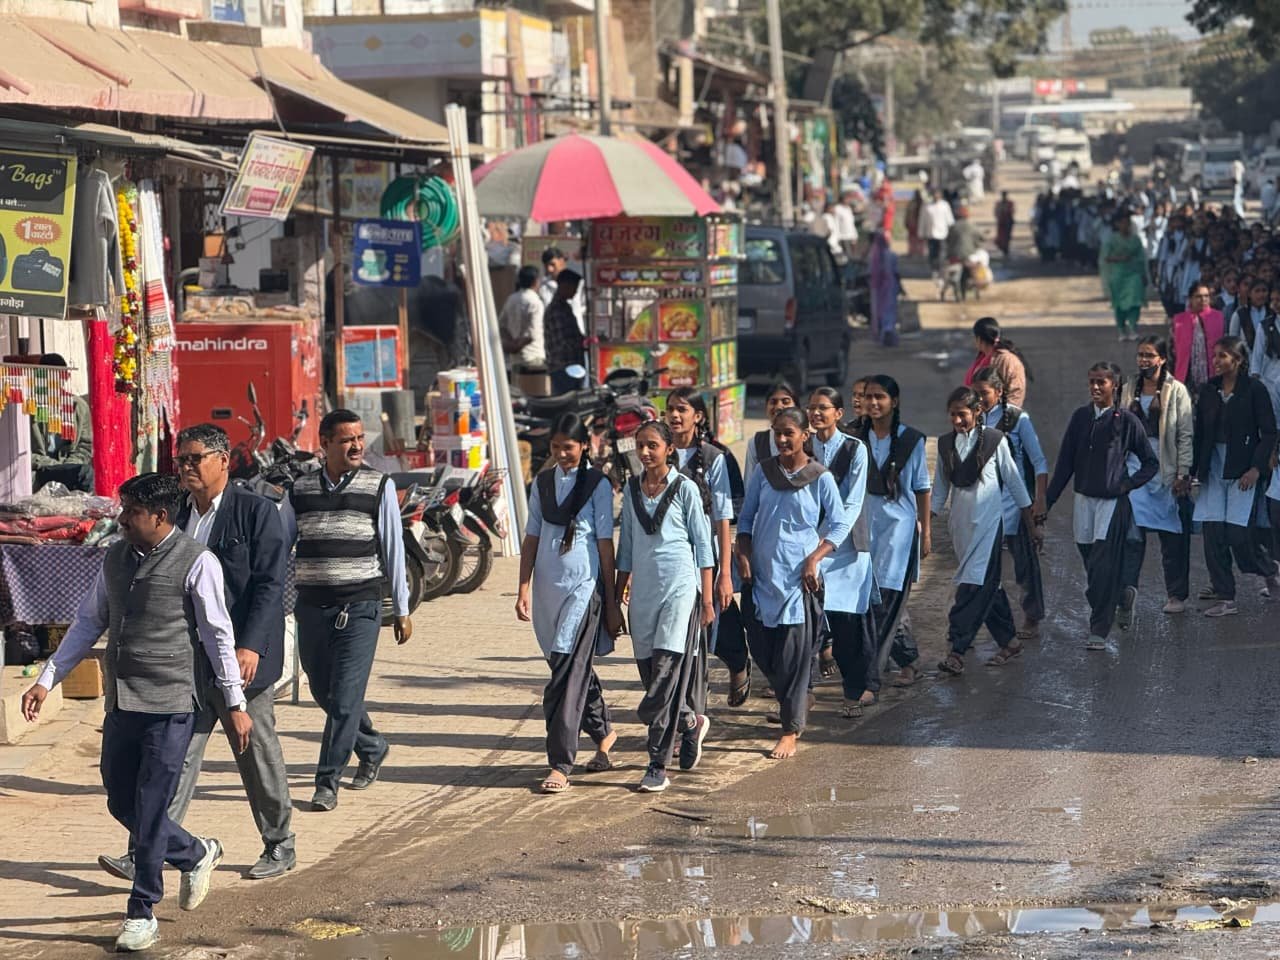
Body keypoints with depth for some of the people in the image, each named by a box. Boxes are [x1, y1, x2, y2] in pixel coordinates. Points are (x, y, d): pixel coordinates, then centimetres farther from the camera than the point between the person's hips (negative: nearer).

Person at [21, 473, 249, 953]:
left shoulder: (196, 563, -9)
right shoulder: (115, 558, 9)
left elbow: (219, 635, -7)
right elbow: (88, 623, 16)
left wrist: (235, 703, -7)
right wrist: (47, 680, 11)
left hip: (169, 706, -7)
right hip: (121, 702, 7)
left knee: (150, 811, -4)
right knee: (122, 803, 12)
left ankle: (142, 914, 7)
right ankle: (195, 854, 36)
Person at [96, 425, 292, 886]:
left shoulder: (256, 511, -7)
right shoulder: (178, 516, 11)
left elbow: (270, 584, -13)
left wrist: (249, 646, -22)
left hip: (240, 657, -5)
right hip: (186, 659, 5)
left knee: (258, 754, 7)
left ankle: (280, 847, 23)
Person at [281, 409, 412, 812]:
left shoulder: (379, 487, 0)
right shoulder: (301, 490, 7)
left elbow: (393, 550, 3)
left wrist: (402, 610, 4)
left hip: (360, 608, -4)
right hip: (311, 607, 4)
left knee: (345, 696, -9)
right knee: (323, 692, 13)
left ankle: (327, 781, -4)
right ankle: (372, 747, 37)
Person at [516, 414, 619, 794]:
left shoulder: (597, 485, -3)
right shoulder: (543, 482, 10)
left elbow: (605, 544, -3)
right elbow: (531, 538, 13)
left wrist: (611, 602, -2)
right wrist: (524, 587, 6)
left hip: (584, 587, -5)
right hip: (549, 588, 5)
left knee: (568, 676, -10)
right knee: (575, 669, 15)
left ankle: (560, 765, -11)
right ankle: (603, 732, 37)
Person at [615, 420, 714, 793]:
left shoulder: (684, 489, -2)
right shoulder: (632, 490, 10)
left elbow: (702, 544, 0)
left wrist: (707, 599, -3)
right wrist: (617, 596, 15)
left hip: (681, 588, -5)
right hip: (644, 591, 5)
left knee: (666, 673, -12)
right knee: (651, 674, 6)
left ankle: (658, 765, -10)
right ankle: (691, 723, 34)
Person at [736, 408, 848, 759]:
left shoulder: (820, 478, -3)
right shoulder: (763, 472, 6)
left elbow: (839, 525, 1)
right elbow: (746, 517, 12)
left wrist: (815, 559, -10)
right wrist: (743, 555, -1)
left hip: (799, 576, -4)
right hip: (762, 573, 4)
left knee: (794, 654, -5)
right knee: (760, 648, 7)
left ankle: (790, 730, 1)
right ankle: (796, 702, 33)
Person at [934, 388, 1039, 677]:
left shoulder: (994, 440, -4)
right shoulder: (945, 444, 8)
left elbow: (1014, 481, 3)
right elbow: (940, 489, 15)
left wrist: (1032, 525, 6)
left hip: (988, 521, -5)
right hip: (960, 523, 5)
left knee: (975, 585, -14)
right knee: (988, 585, 9)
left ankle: (957, 651, -20)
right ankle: (1010, 642, 20)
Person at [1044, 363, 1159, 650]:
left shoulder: (1127, 421, -5)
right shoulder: (1080, 418, 6)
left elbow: (1151, 463, 4)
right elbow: (1065, 463, 9)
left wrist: (1127, 484, -8)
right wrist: (1048, 501, 6)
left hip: (1113, 501, -4)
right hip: (1084, 499, 4)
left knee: (1103, 568, -9)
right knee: (1090, 564, 10)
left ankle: (1099, 631, -3)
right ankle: (1124, 595, 37)